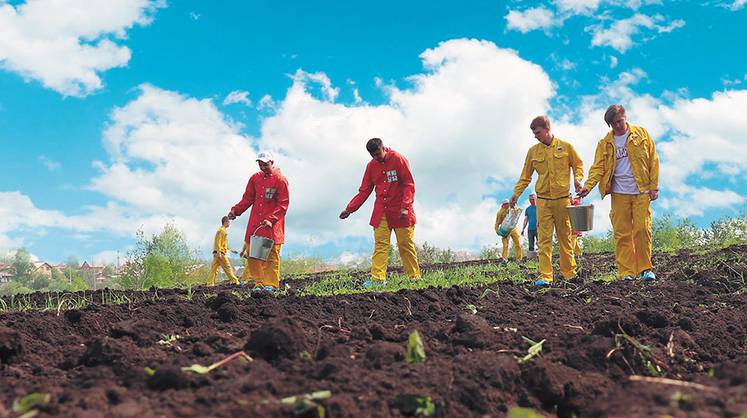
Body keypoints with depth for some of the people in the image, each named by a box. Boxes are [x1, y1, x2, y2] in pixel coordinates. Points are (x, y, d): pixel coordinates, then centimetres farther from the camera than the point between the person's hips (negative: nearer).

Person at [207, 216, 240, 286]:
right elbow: (218, 242, -18)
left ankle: (210, 283, 2)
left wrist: (230, 250, 28)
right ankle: (234, 281, -2)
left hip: (217, 253, 10)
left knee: (214, 268, 4)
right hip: (220, 252, -10)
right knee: (227, 267, -5)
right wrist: (219, 253, -24)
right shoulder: (221, 230, -9)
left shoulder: (224, 230, 22)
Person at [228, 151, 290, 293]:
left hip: (272, 224, -5)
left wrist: (271, 219, -17)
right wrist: (235, 210, -1)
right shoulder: (255, 178, 12)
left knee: (271, 254, -6)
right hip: (255, 223, 5)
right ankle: (259, 283, 7)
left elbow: (283, 204, -6)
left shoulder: (280, 179, -4)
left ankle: (271, 284, 0)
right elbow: (247, 199, 15)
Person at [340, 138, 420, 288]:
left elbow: (409, 184, -7)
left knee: (406, 245, 1)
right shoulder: (371, 166, 8)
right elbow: (364, 191, 11)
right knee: (380, 245, -7)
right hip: (381, 212, 4)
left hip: (400, 212, -3)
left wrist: (405, 206, -17)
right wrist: (350, 208, 2)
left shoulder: (398, 159, -5)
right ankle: (378, 279, -13)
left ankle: (415, 277, 9)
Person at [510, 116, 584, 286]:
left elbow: (578, 164, 13)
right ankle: (545, 276, -7)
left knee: (565, 237, 8)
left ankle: (569, 272, 18)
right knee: (544, 238, -5)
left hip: (562, 199, -1)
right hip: (543, 200, 1)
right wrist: (516, 194, 2)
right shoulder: (533, 151, 7)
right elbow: (525, 176, 11)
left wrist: (577, 179, -6)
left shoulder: (565, 147, 3)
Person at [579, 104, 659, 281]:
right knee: (622, 233, 0)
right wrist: (588, 186, -15)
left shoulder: (641, 134, 5)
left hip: (641, 191, -1)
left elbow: (653, 160, 5)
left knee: (642, 229, -6)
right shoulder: (605, 143, 7)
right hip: (619, 193, 1)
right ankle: (626, 272, 5)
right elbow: (598, 167, 1)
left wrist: (654, 187, -1)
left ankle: (645, 268, 6)